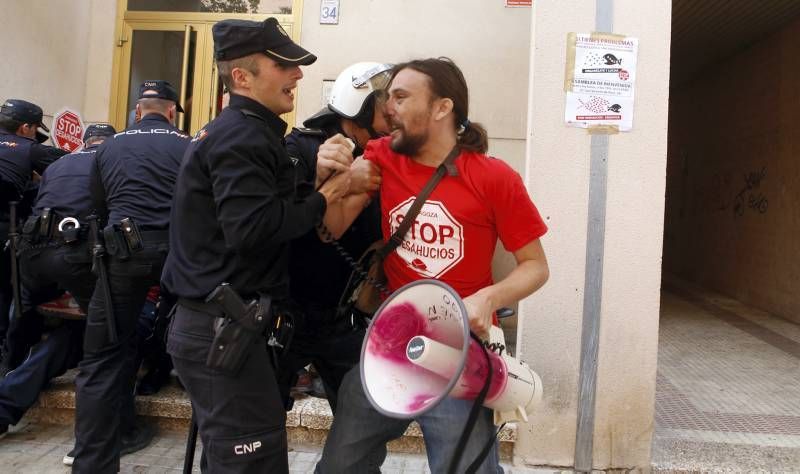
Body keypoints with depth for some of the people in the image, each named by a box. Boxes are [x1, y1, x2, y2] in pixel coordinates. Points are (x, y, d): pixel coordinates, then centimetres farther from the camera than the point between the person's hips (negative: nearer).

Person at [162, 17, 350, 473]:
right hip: (225, 330, -10)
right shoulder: (244, 135, -15)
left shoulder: (233, 130, 18)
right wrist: (324, 197, -15)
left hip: (216, 325, 10)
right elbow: (251, 228, -27)